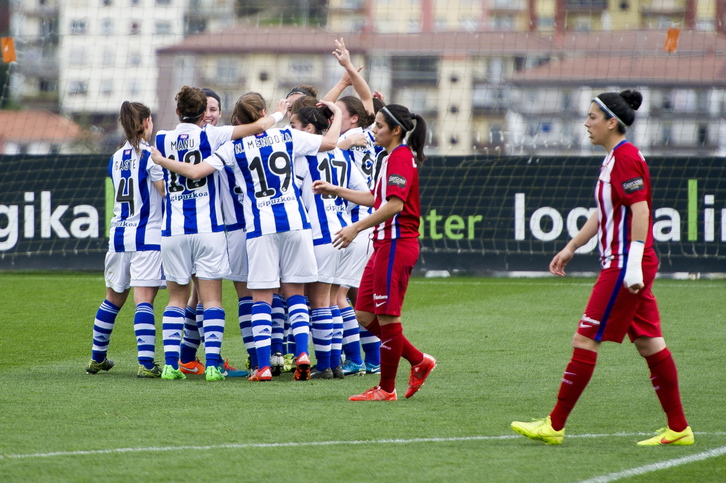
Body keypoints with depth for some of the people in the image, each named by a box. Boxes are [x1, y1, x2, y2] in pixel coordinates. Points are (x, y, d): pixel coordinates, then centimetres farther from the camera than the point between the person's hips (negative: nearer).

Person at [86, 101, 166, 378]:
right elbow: (167, 192, -12)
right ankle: (145, 363, -18)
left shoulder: (116, 159, 10)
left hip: (118, 236, 6)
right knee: (144, 300, -11)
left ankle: (97, 358, 28)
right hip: (147, 236, -6)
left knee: (113, 298, 18)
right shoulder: (151, 155, -10)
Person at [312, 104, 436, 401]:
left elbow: (395, 204, -23)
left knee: (386, 316, -4)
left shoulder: (400, 157, -13)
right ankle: (418, 362, 17)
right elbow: (376, 199, 28)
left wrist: (357, 228, -24)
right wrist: (335, 191, 27)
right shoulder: (392, 158, 19)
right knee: (365, 315, 9)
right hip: (384, 244, 10)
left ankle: (386, 388, 3)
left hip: (396, 245, -10)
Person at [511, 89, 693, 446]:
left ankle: (554, 426, -3)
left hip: (625, 266, -10)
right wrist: (570, 248, 27)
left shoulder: (626, 157, -15)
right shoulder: (614, 157, 16)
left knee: (585, 339, -6)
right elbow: (603, 213, 25)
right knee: (649, 343, 9)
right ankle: (678, 429, 11)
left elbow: (640, 210, -21)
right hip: (620, 265, 10)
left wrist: (633, 265, -24)